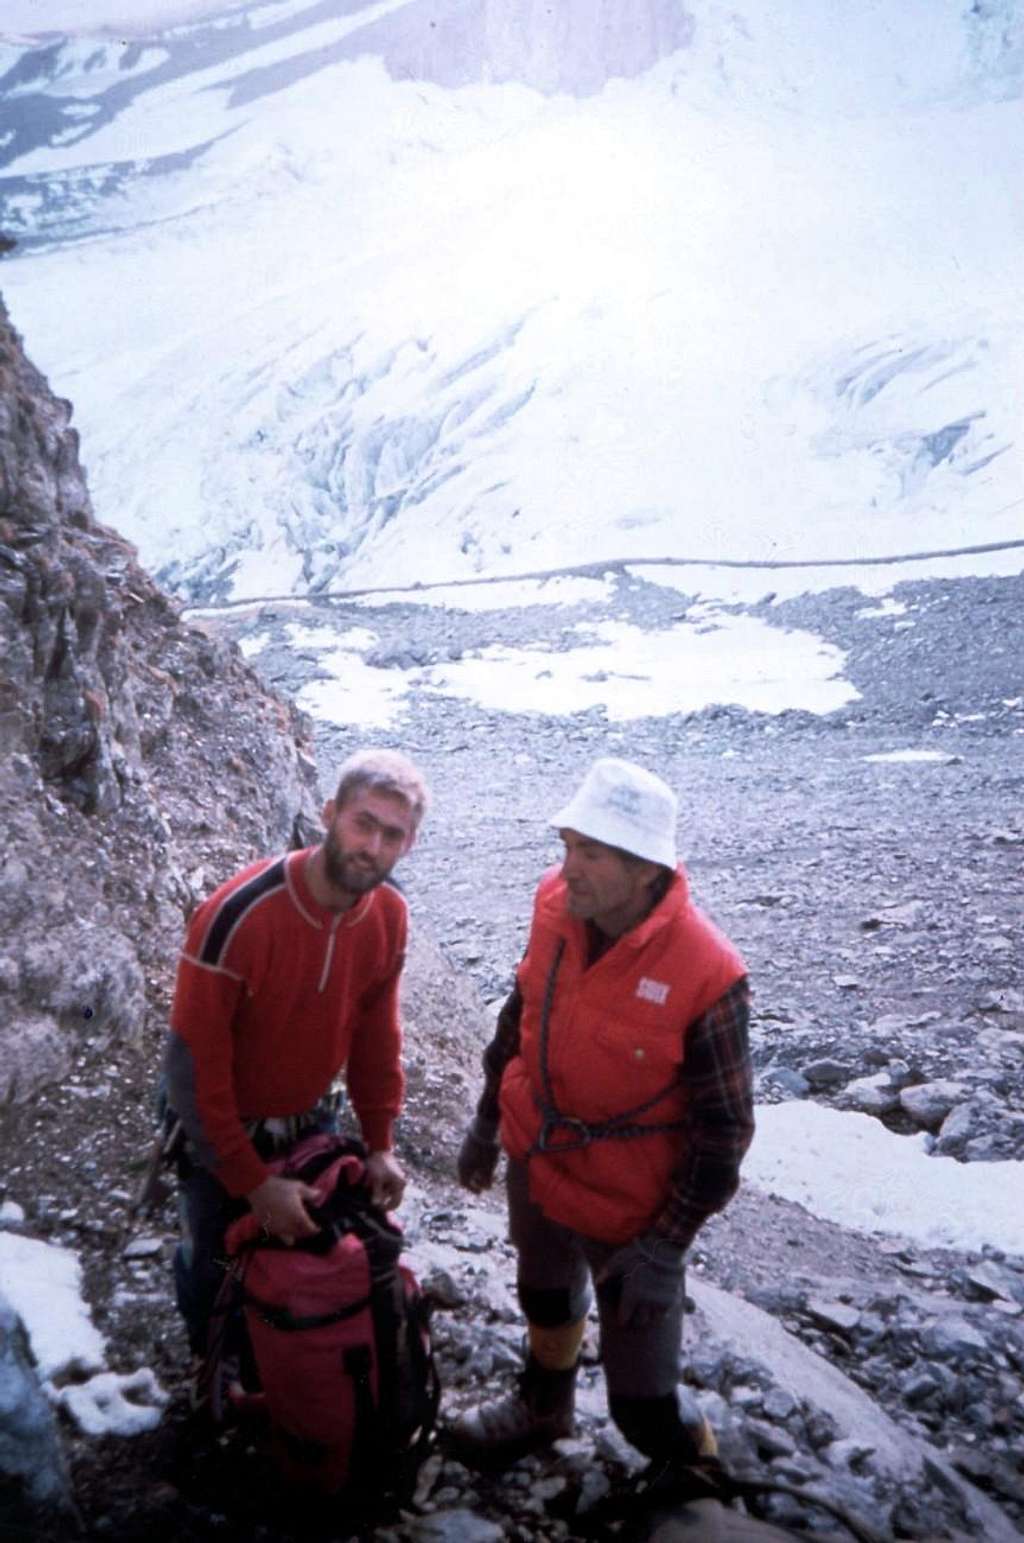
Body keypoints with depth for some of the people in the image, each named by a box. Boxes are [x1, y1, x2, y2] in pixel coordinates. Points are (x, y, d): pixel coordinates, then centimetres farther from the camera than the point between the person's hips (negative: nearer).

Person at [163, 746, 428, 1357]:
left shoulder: (390, 916, -16)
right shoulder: (237, 916, -33)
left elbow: (376, 1036, -2)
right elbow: (194, 1066, -26)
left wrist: (381, 1143, -6)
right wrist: (254, 1182, -23)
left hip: (312, 1122, 4)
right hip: (220, 1129, -4)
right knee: (215, 1270, 17)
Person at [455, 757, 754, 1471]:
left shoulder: (708, 975, -30)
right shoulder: (556, 903, -15)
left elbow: (723, 1127, -19)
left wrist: (665, 1247, -16)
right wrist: (487, 1121, 12)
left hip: (629, 1206, -5)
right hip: (535, 1164, 6)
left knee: (643, 1397, 6)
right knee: (546, 1304, 31)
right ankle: (543, 1409, 60)